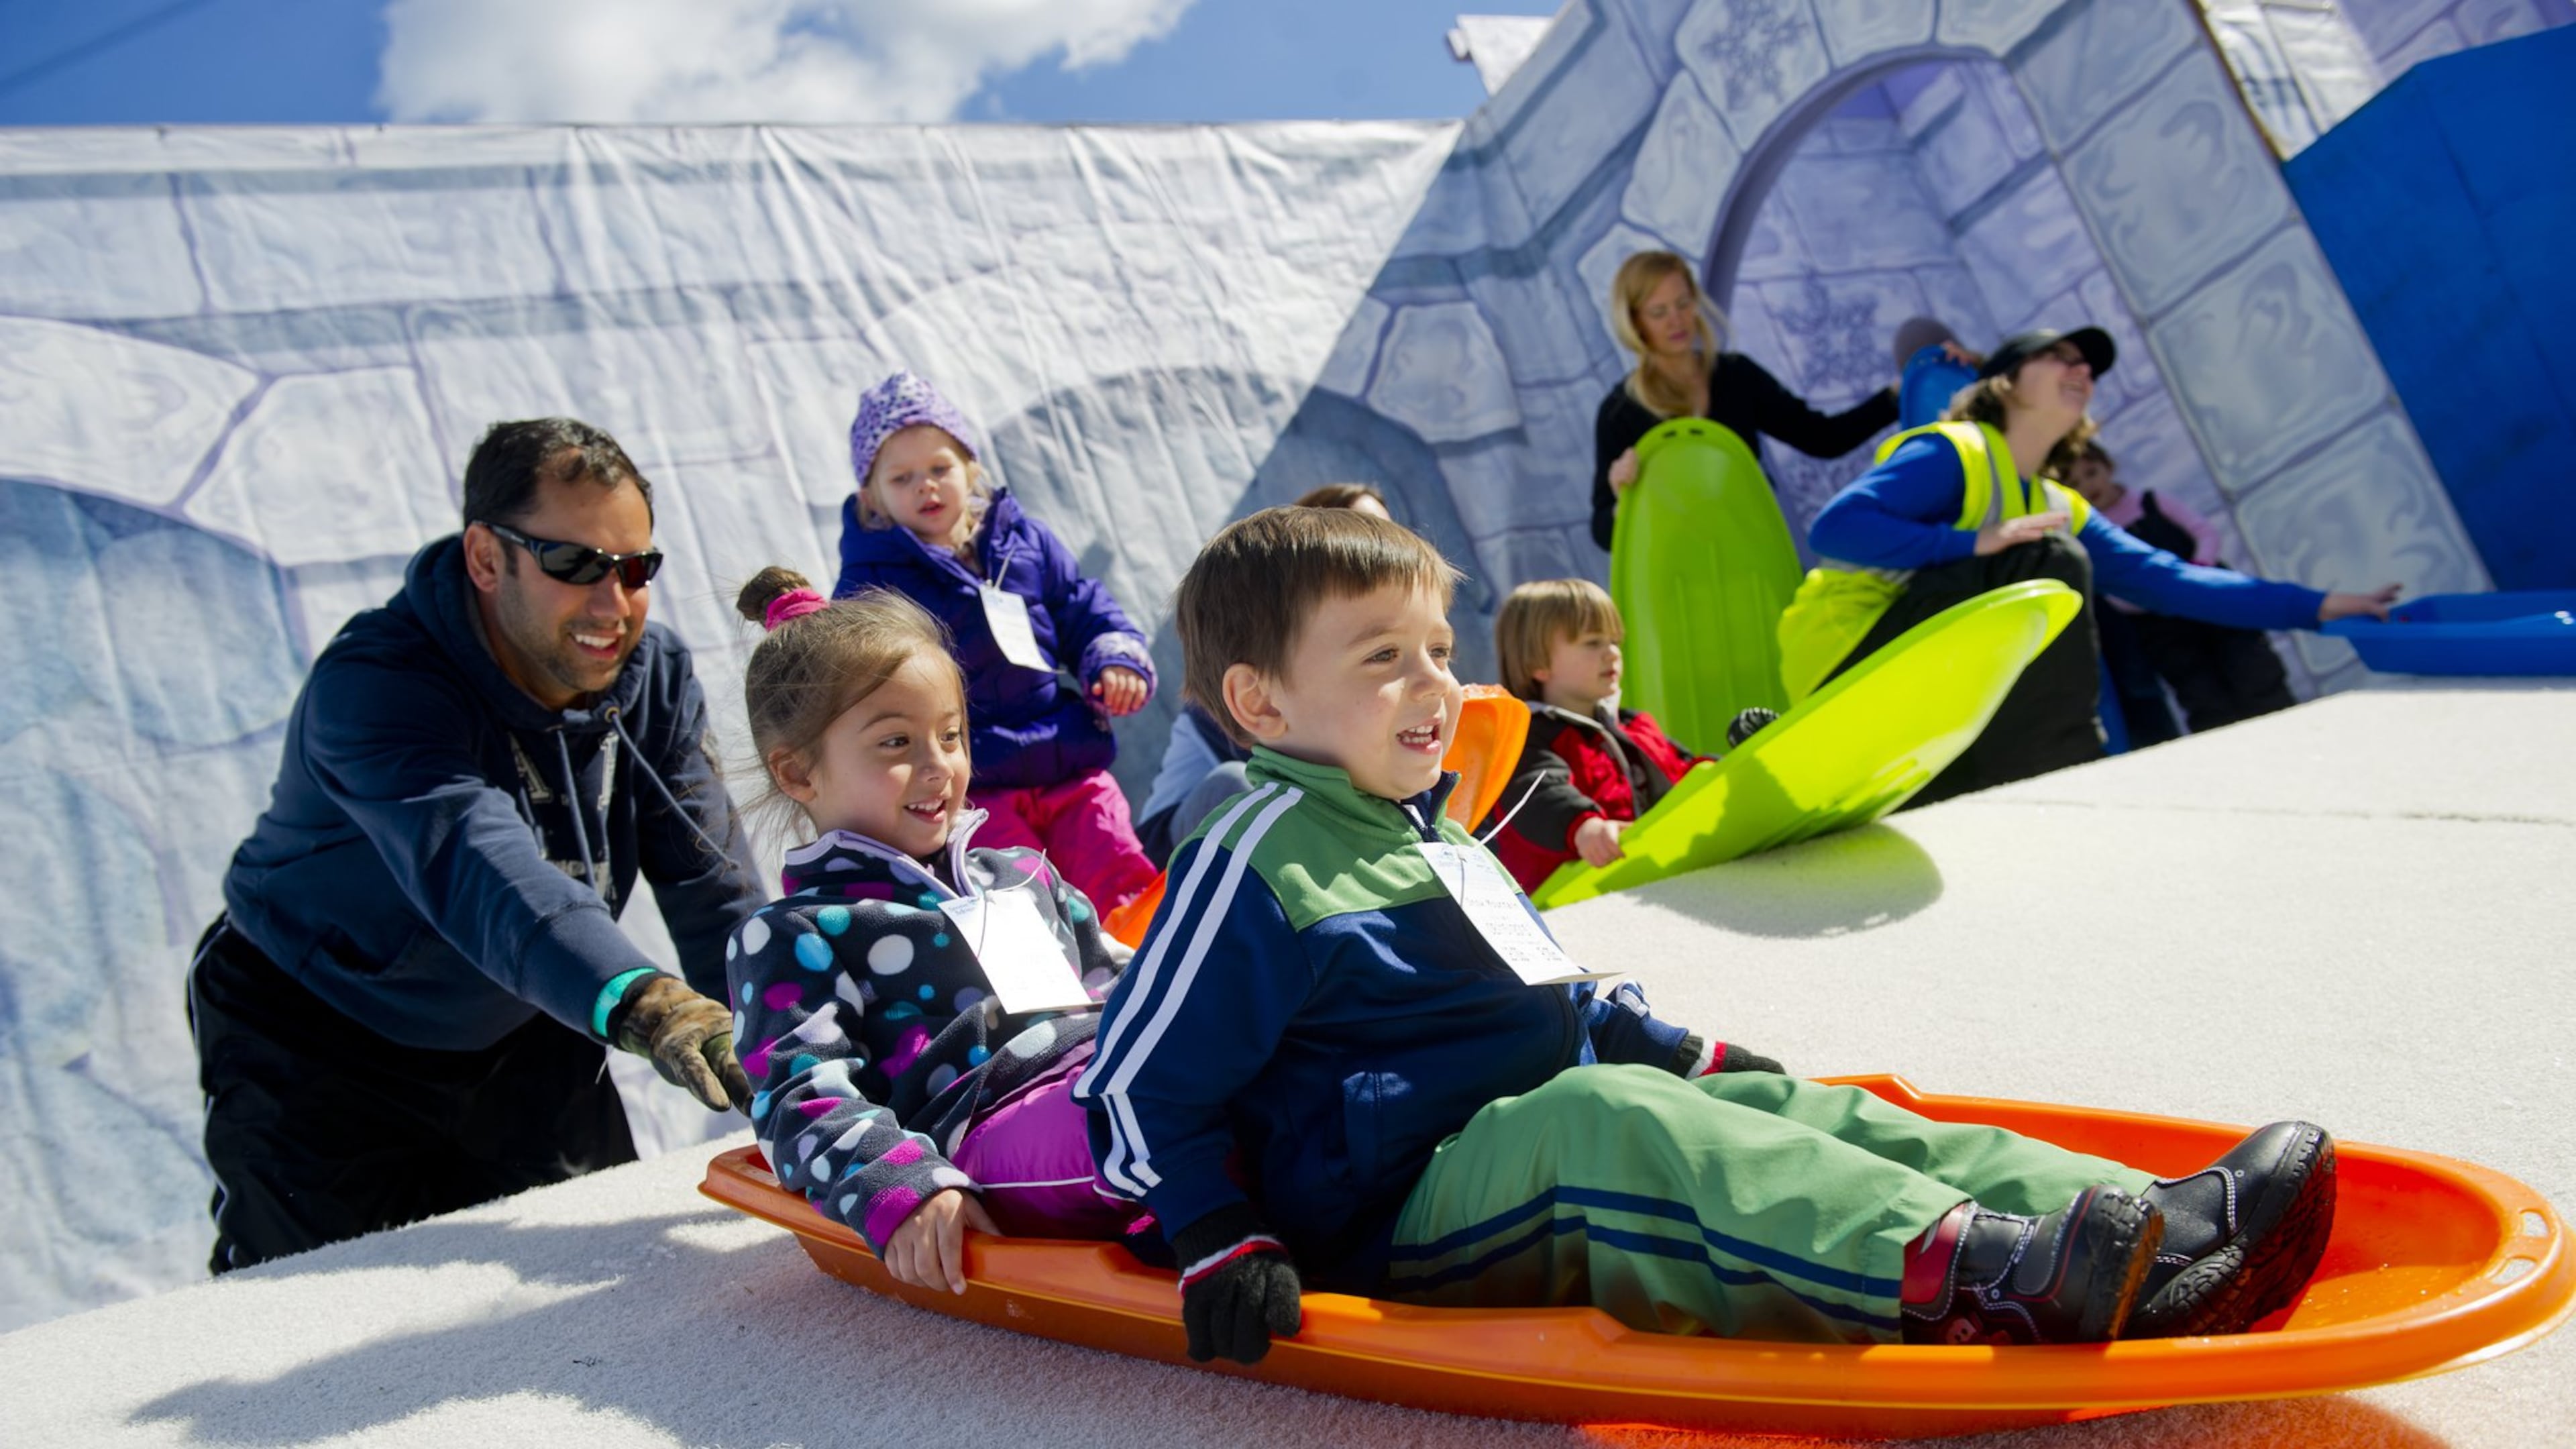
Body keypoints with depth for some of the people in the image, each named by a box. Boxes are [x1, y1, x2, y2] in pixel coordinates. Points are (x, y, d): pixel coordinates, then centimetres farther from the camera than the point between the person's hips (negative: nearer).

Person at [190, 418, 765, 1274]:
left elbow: (716, 892, -15)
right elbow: (473, 862, -50)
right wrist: (636, 1003, -66)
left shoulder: (655, 675, -12)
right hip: (320, 1051, -5)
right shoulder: (372, 686, -32)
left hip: (523, 1043, 5)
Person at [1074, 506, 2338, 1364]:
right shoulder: (1261, 860, -10)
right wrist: (1224, 1247, -18)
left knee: (1796, 1110, -7)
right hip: (1403, 1216, -9)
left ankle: (2144, 1236, -19)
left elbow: (1556, 998, 33)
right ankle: (1978, 1276, -50)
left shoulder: (1427, 831, 20)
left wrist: (1689, 1059, 25)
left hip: (1549, 1155, 9)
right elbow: (1136, 1096, -9)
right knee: (1610, 1118, -34)